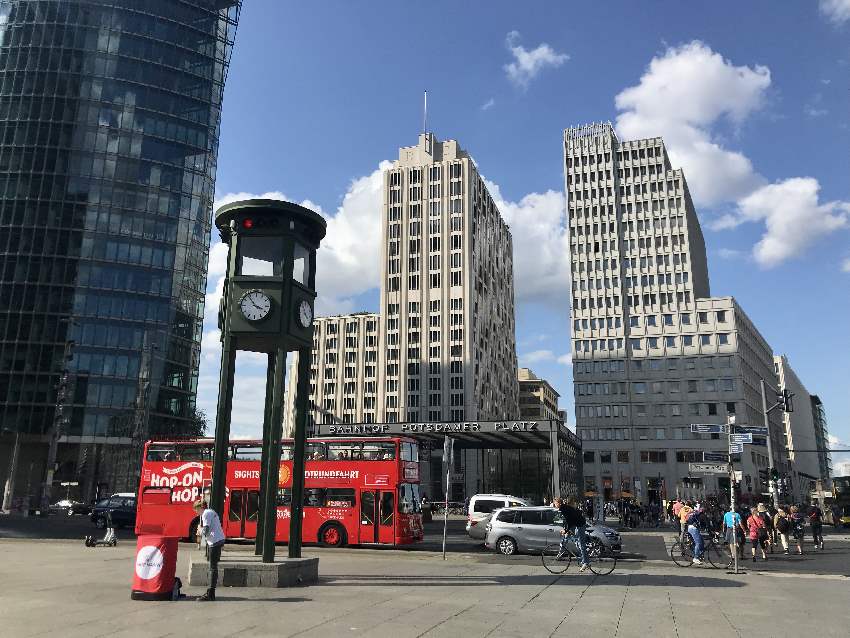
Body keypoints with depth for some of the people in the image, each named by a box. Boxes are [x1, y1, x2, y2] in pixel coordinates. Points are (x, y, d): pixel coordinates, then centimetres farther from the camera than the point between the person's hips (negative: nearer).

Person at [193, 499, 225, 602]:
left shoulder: (206, 514, -10)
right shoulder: (211, 511, 20)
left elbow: (205, 532, -16)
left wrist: (199, 529, 3)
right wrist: (201, 530, 12)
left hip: (215, 542, -10)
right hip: (219, 540, 10)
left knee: (213, 568, -7)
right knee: (213, 567, 14)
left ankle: (210, 594, -4)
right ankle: (211, 592, 20)